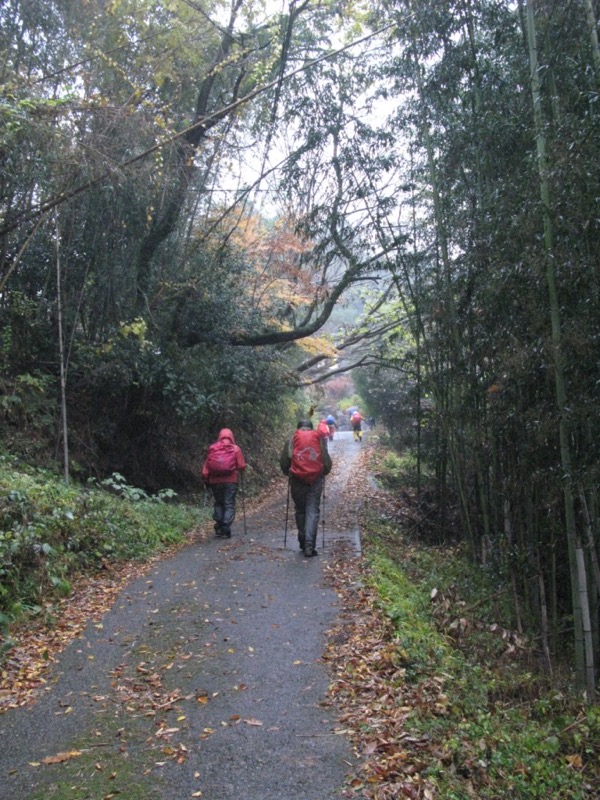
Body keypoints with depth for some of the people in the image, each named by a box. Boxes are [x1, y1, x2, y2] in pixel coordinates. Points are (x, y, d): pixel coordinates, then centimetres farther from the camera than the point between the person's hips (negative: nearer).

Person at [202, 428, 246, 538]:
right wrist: (237, 470, 18)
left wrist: (206, 479, 12)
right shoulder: (235, 449, -1)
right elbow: (242, 466, -3)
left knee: (218, 503, 17)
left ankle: (218, 528, 12)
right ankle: (226, 530, -4)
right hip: (230, 481, -2)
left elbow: (206, 467, 3)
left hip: (215, 481, 2)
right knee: (229, 505, 3)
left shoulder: (212, 448, 3)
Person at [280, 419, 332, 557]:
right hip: (316, 480, 0)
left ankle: (303, 541, 22)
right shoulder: (320, 440, 5)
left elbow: (283, 461, 4)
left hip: (297, 480, 0)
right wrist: (323, 473, 23)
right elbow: (327, 461, 6)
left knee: (300, 511, 15)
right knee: (313, 511, 1)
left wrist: (288, 473, 21)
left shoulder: (291, 441, 4)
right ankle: (309, 544, -10)